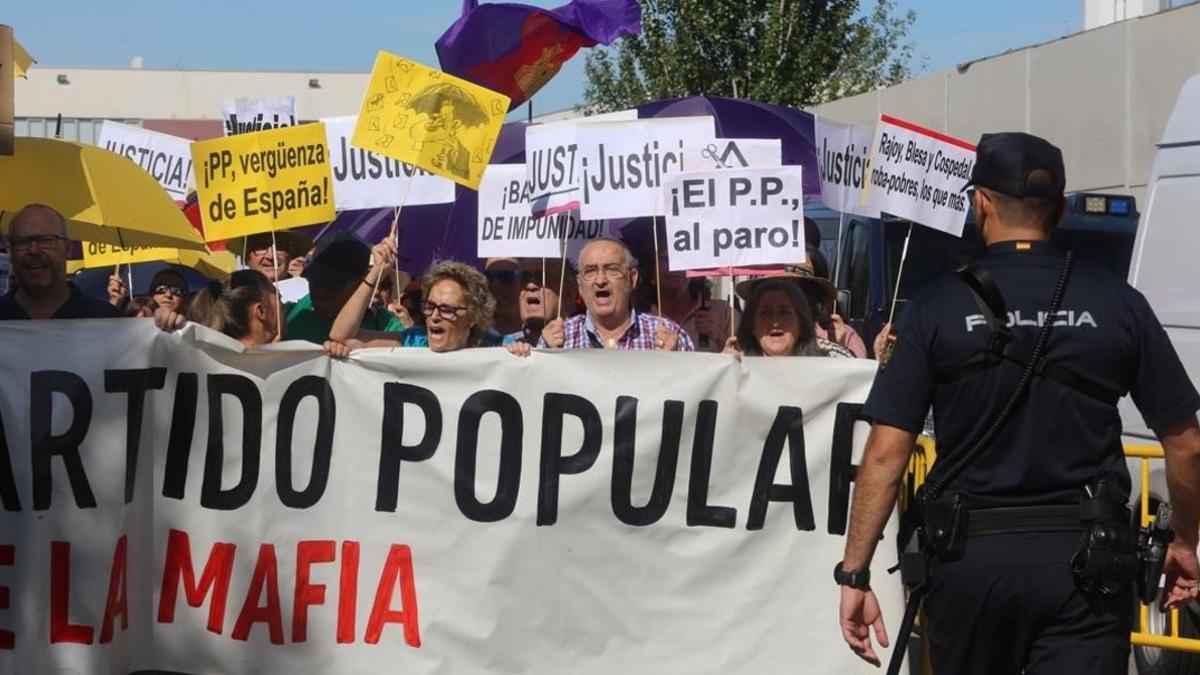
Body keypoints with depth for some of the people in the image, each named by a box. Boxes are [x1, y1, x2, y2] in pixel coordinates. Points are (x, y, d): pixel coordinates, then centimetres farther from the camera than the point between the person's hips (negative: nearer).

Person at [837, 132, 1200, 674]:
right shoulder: (1117, 303, 0)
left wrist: (854, 573, -1)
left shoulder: (937, 306, -2)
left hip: (971, 556, 0)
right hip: (1084, 554, 0)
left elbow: (886, 452, -6)